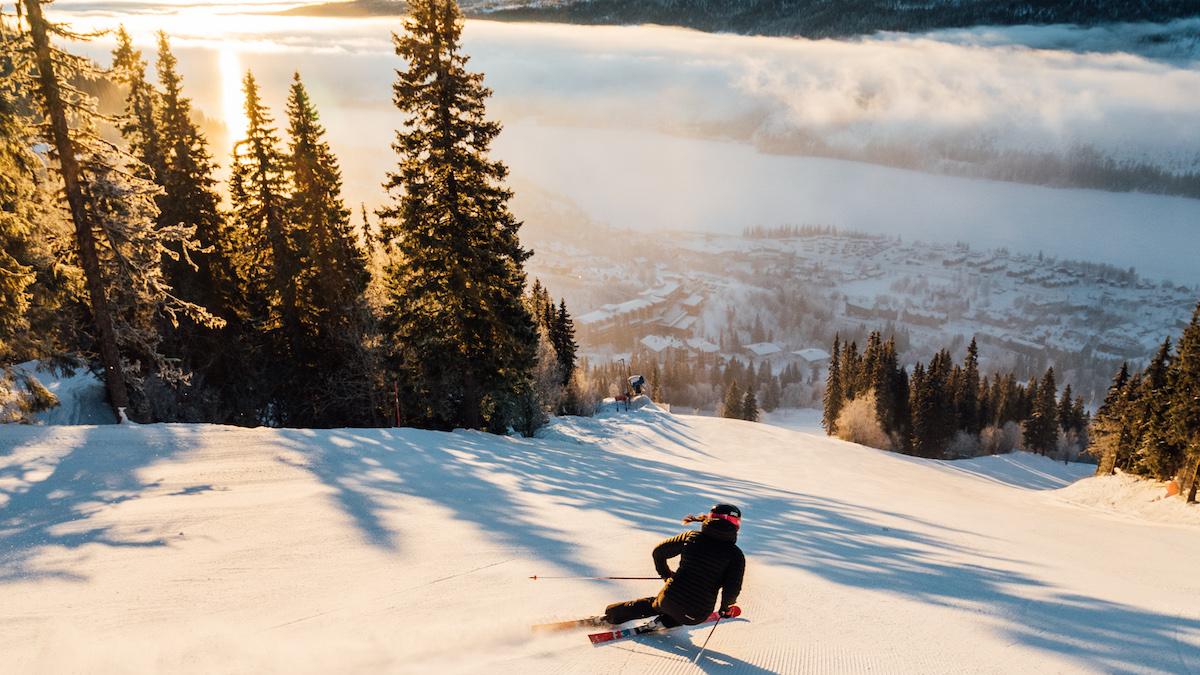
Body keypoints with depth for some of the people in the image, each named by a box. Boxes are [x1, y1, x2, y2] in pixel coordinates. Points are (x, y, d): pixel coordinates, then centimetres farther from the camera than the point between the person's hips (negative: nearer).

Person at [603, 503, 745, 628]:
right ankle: (667, 621, 13)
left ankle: (614, 612, 35)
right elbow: (732, 590, -12)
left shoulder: (691, 536, 0)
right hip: (696, 616, -2)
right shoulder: (736, 555, -8)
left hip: (669, 599, 2)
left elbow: (658, 552, 8)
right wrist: (726, 608, 9)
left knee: (655, 603, 36)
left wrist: (666, 574, 25)